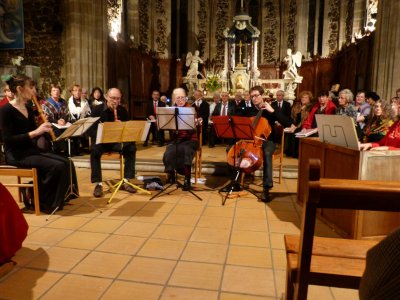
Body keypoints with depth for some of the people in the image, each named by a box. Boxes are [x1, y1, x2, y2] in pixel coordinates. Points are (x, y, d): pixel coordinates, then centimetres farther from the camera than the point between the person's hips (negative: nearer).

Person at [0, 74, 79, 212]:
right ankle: (42, 201, -5)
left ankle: (61, 198, 3)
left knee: (67, 163, -10)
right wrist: (35, 132, -25)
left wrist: (43, 129, -6)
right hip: (17, 154, -8)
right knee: (57, 166, -25)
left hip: (31, 150, 8)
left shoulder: (28, 108, 12)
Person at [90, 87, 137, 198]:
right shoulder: (97, 110, -5)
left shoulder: (123, 110, 3)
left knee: (131, 147, -25)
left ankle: (126, 181, -17)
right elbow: (92, 130, -11)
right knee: (95, 150, -34)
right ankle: (98, 183, -26)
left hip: (118, 140, 2)